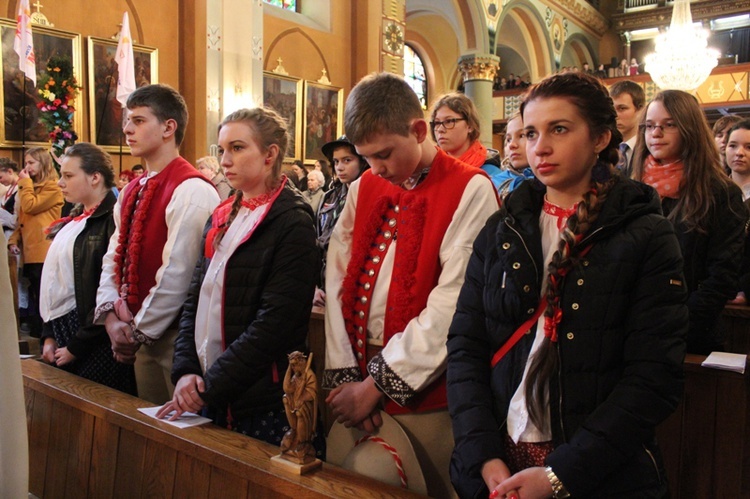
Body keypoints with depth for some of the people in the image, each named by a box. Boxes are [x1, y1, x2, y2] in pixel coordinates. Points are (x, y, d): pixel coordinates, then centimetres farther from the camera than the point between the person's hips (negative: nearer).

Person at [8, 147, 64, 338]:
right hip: (30, 253, 8)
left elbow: (30, 207, -15)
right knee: (34, 299, 12)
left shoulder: (52, 187, -5)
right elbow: (21, 218, 19)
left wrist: (25, 182, -4)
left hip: (44, 253, -8)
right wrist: (14, 240, 5)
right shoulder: (31, 187, 21)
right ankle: (36, 336, 18)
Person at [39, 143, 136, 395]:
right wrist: (48, 335, 8)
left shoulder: (112, 221, -15)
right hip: (61, 334, 8)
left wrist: (76, 346, -12)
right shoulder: (73, 221, 14)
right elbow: (56, 284, 16)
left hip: (96, 344, -8)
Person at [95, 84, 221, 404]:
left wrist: (138, 331, -13)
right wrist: (111, 315, -4)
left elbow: (178, 274, -20)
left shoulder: (192, 191, -17)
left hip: (174, 338, -8)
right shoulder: (132, 191, 11)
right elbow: (114, 257, 11)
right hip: (141, 338, 8)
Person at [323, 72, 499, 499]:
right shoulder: (363, 189, 7)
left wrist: (378, 383, -14)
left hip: (422, 393, -5)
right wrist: (343, 374, -6)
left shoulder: (470, 190, -11)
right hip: (356, 385, 5)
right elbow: (338, 281, 1)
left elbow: (453, 303, -17)